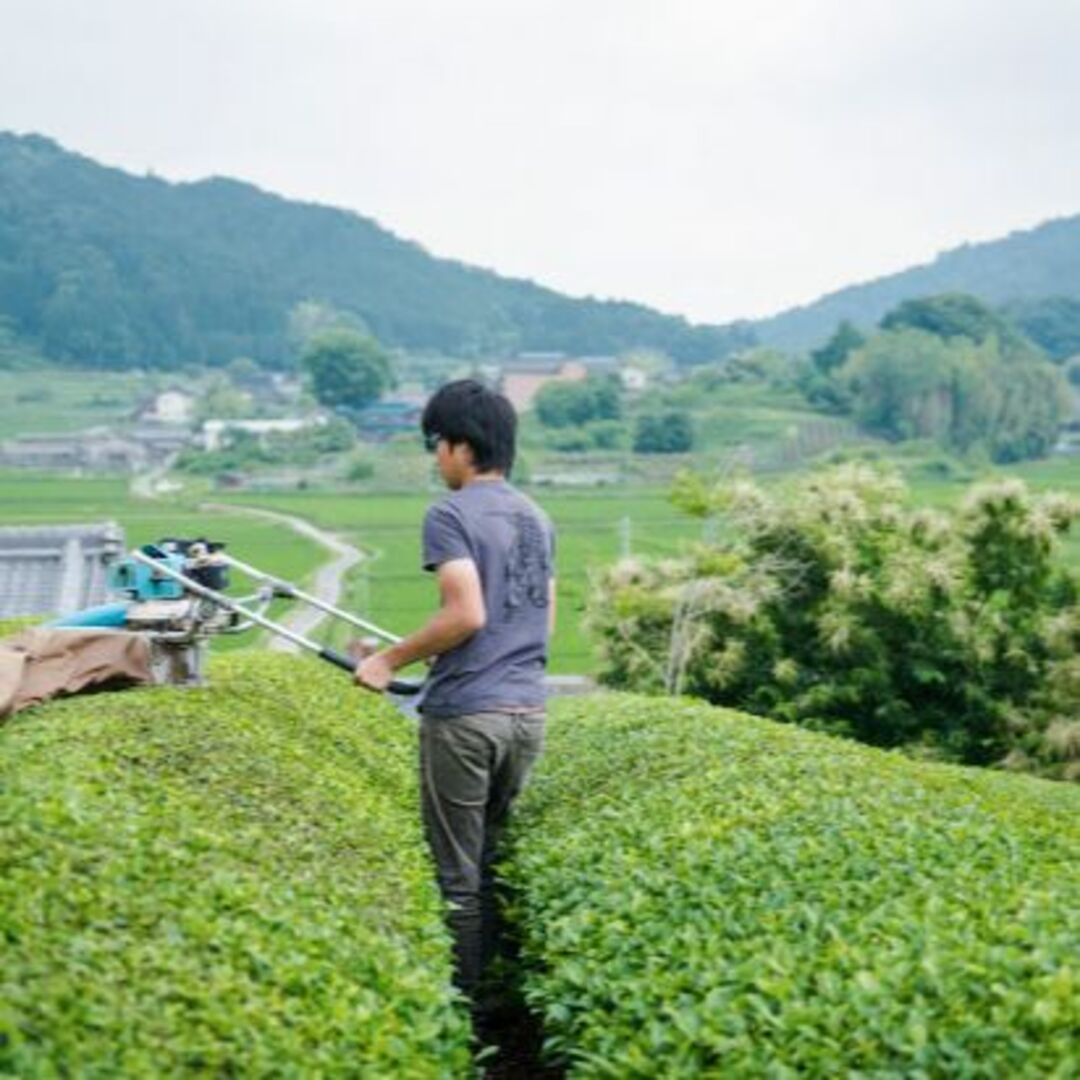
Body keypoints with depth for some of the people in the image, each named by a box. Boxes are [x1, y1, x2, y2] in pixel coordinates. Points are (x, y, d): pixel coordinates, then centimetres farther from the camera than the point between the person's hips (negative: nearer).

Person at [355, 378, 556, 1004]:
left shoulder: (452, 515, -10)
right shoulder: (537, 518, 13)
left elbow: (466, 614, -20)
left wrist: (391, 660, -10)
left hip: (466, 715, -7)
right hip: (528, 710, 7)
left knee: (459, 875, 3)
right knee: (499, 865, 17)